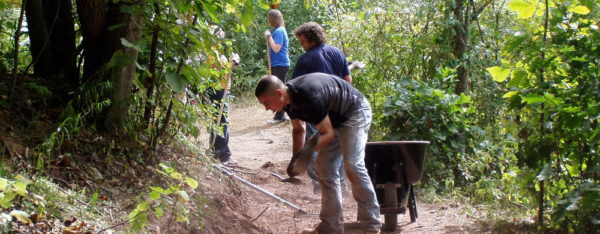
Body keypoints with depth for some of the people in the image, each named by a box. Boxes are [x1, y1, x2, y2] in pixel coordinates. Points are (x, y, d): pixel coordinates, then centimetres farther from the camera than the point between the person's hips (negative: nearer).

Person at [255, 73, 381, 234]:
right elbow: (298, 130, 8)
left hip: (354, 112, -9)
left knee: (353, 165, -19)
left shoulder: (309, 97, -35)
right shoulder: (289, 99, -8)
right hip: (334, 118, 9)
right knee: (325, 168, 4)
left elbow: (328, 133, -27)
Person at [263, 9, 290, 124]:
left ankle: (279, 116, -4)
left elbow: (276, 48, -21)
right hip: (280, 64, 10)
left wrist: (269, 36, -17)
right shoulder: (280, 30, 16)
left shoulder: (278, 31, -14)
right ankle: (281, 115, 19)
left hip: (279, 65, -10)